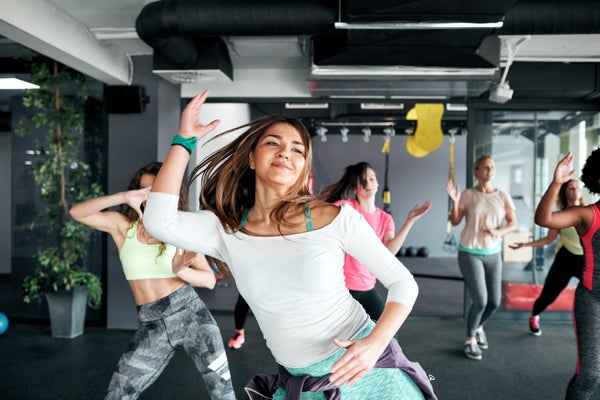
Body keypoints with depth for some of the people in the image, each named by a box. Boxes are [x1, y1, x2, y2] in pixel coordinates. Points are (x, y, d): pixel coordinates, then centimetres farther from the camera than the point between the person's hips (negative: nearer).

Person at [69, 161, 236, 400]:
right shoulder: (122, 225, 4)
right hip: (152, 325, 1)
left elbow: (209, 280, -1)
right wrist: (123, 197, -21)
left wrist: (181, 271, -22)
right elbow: (77, 212, -9)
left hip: (189, 313, -1)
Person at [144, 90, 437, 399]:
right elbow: (158, 222, -22)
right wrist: (185, 139, -13)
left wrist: (375, 343, -24)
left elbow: (403, 282, -7)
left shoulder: (335, 218, -13)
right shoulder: (226, 230, -6)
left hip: (368, 369, -2)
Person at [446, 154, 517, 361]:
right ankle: (470, 340, 14)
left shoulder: (503, 196, 0)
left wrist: (498, 231, -17)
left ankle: (479, 327, 40)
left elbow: (513, 224, 2)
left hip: (493, 254, 4)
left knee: (494, 302, 7)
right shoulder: (468, 195, -6)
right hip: (470, 253, -3)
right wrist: (455, 201, -20)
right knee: (480, 300, -10)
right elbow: (455, 222, -5)